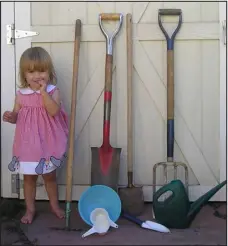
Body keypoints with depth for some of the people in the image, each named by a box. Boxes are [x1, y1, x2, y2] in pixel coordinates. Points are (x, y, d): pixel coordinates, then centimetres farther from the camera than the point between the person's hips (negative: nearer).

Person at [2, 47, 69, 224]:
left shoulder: (53, 91, -10)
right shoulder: (21, 94, -2)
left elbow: (54, 111, -26)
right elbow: (17, 116, 5)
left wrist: (43, 91, -26)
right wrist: (10, 117, -17)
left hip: (47, 143, -2)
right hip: (28, 143, 2)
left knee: (50, 176, 16)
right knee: (29, 177, 14)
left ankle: (55, 205, 36)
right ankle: (30, 209, 30)